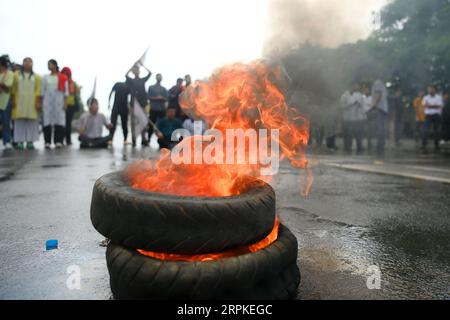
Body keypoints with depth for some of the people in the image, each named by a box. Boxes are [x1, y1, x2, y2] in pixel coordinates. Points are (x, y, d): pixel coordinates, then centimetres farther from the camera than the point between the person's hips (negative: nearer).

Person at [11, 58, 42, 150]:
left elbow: (38, 90, 2)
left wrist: (38, 102, -8)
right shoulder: (17, 75, 11)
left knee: (31, 121, -4)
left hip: (32, 102, 0)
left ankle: (30, 141, -1)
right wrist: (13, 100, -2)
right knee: (20, 121, -3)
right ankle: (20, 141, -2)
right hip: (19, 101, 0)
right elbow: (14, 89, 7)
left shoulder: (36, 77, 9)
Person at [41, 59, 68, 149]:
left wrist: (65, 103, -4)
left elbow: (66, 91, 2)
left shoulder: (63, 77, 5)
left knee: (59, 120, -6)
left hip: (59, 101, -2)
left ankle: (58, 141, -3)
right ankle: (47, 142, 0)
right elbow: (42, 91, 12)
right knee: (47, 120, -2)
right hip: (47, 101, 2)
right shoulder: (45, 77, 13)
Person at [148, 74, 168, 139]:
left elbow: (167, 98, 6)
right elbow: (149, 97, -2)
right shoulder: (151, 87, 9)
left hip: (162, 109, 2)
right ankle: (148, 138, 4)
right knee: (152, 124, -3)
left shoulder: (164, 89, 14)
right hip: (153, 109, -2)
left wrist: (162, 98, -13)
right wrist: (156, 98, -14)